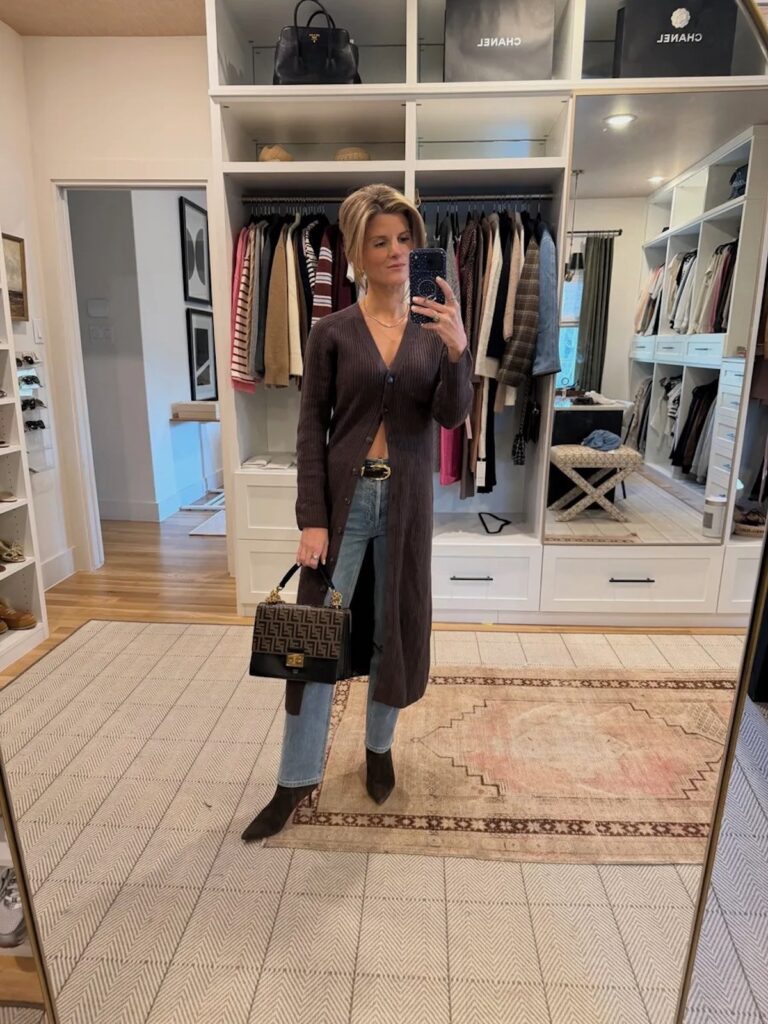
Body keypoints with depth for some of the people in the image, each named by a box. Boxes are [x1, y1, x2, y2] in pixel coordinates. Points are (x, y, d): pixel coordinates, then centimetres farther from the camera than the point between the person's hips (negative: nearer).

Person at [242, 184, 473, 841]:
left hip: (406, 499, 2)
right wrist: (312, 518, -10)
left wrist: (457, 349, -24)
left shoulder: (435, 327, 4)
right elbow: (311, 428, -4)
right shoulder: (332, 332, -2)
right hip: (343, 496, -2)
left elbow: (453, 418, -6)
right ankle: (298, 779, 20)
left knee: (397, 627, 12)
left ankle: (379, 746, 37)